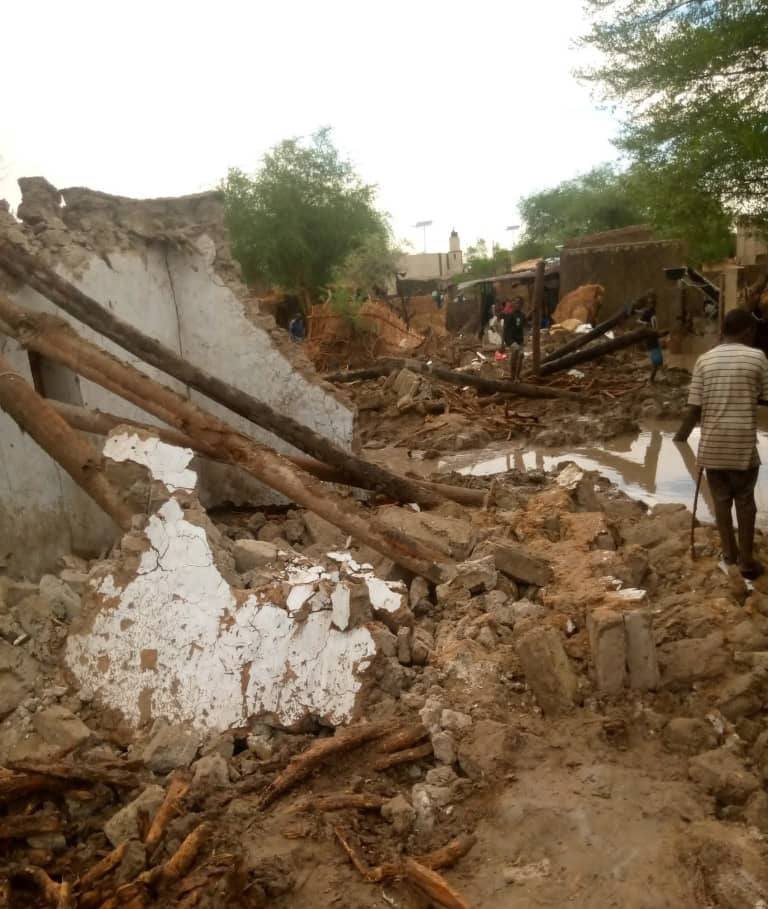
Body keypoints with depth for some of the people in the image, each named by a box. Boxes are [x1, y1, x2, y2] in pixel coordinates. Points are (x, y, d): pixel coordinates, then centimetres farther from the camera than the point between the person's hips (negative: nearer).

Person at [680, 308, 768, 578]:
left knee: (721, 499, 17)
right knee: (745, 500, 12)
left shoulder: (704, 360, -1)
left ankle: (729, 551, 29)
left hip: (712, 444, 2)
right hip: (744, 444, -2)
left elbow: (693, 410, -3)